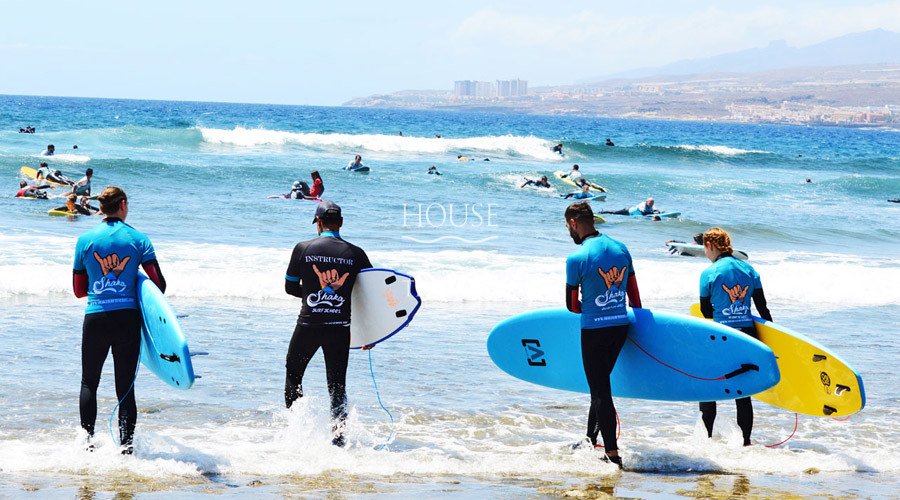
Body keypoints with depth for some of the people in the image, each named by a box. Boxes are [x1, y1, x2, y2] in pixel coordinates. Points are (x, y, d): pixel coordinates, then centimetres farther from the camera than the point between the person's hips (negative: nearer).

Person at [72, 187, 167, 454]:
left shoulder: (85, 240, 2)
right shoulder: (138, 239, 0)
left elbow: (79, 290, 7)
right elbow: (159, 284, -2)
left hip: (95, 318, 0)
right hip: (128, 318, 0)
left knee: (89, 382, 15)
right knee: (125, 386, 6)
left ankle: (88, 442, 7)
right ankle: (126, 446, 2)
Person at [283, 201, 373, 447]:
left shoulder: (303, 249, -1)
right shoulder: (356, 254, 1)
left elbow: (290, 287, 7)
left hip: (308, 325, -1)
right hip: (340, 327, 1)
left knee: (293, 374, 19)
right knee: (337, 385, 8)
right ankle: (338, 429, -11)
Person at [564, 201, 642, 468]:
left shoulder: (577, 258, -14)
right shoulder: (621, 249, 4)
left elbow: (572, 305, -6)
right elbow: (634, 295, 11)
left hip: (594, 330, -6)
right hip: (621, 326, 6)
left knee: (601, 391, 0)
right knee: (601, 384, 21)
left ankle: (612, 454, 0)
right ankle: (591, 440, 33)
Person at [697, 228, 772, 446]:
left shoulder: (709, 273, -7)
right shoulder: (749, 269, 6)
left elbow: (706, 311, 0)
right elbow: (763, 308, 8)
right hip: (748, 335, 4)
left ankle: (705, 438, 11)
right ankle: (746, 441, 11)